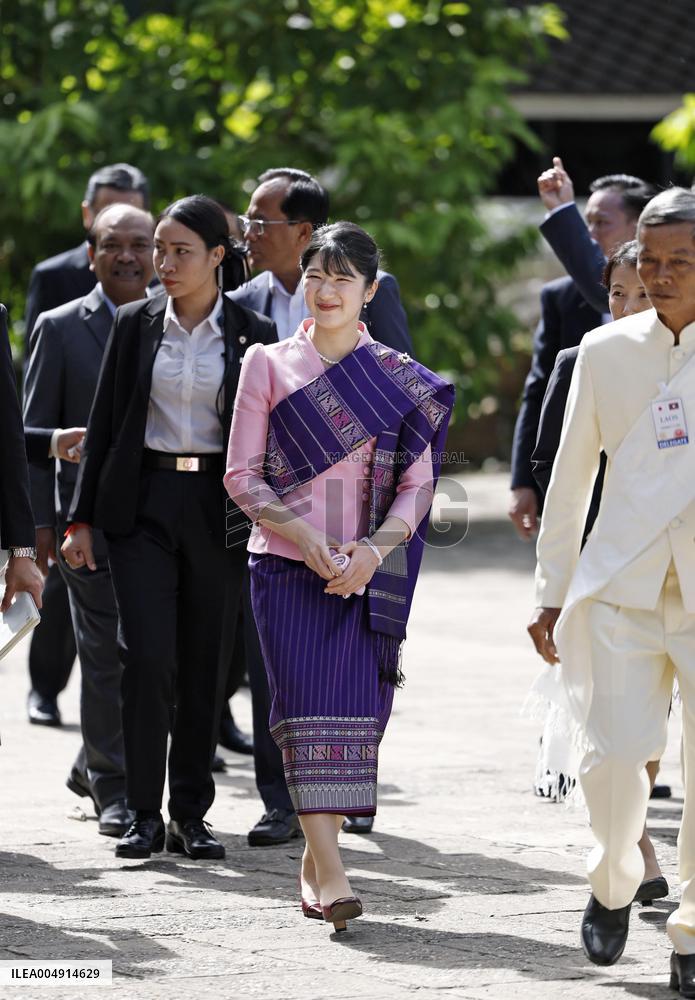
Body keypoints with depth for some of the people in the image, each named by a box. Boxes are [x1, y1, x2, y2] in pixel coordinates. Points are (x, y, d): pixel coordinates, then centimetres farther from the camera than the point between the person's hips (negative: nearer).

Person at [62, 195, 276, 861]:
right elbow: (104, 425, 7)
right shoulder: (135, 325, 5)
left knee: (204, 666, 4)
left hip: (217, 508, 0)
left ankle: (190, 815, 14)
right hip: (142, 505, 0)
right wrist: (81, 519, 2)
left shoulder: (252, 335, 3)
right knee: (147, 656, -10)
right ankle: (145, 816, -4)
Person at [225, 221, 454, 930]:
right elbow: (243, 476, 2)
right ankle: (330, 875, -19)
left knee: (354, 708, -2)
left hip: (368, 571, 2)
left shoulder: (401, 379, 7)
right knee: (308, 706, -12)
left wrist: (373, 550, -13)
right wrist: (307, 539, -12)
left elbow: (417, 484, 5)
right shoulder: (269, 365, 4)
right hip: (287, 566, -2)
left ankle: (314, 860, 12)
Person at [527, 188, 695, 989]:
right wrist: (552, 591, 15)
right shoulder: (606, 351, 9)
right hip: (621, 582, 1)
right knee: (616, 752, -10)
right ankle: (613, 884, 19)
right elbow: (571, 477, 15)